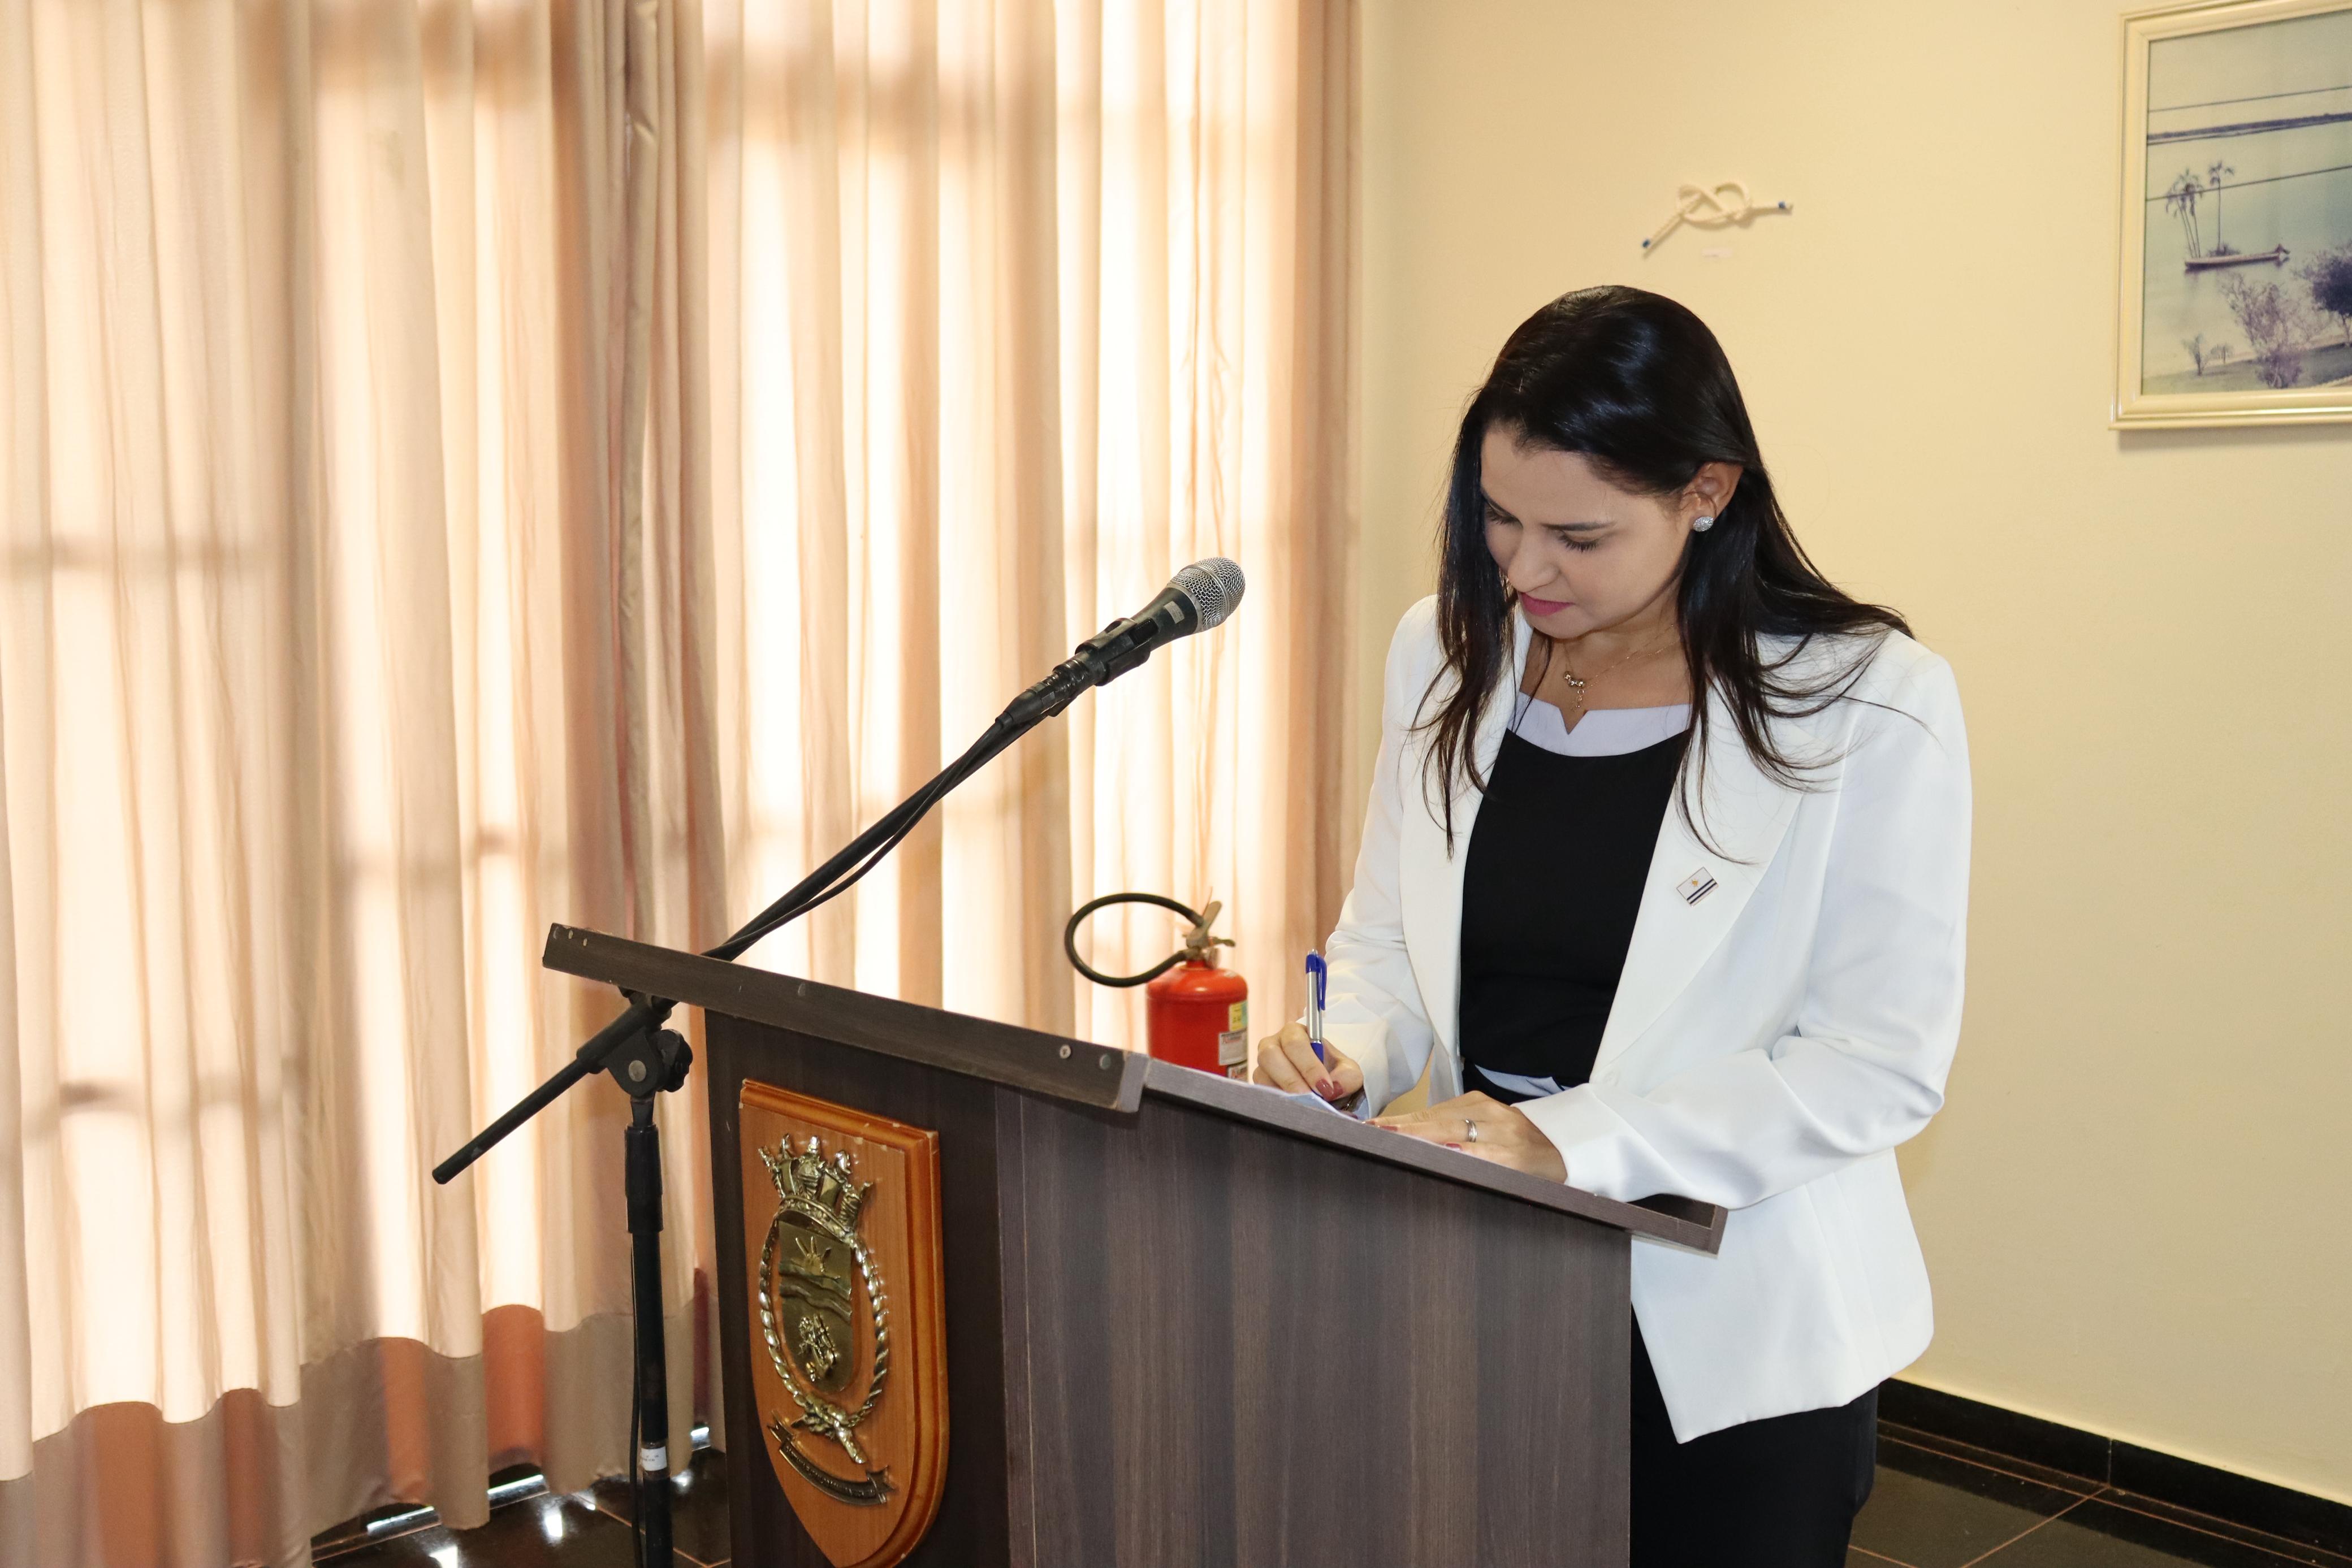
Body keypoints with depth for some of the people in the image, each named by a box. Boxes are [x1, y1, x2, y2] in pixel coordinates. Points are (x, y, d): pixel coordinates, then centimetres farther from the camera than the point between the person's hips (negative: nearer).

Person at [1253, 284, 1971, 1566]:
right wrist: (1346, 1058, -12)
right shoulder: (1444, 652, 1)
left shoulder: (1869, 702, -15)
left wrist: (1569, 1140, -27)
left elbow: (1884, 1064, -17)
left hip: (1733, 1328, -4)